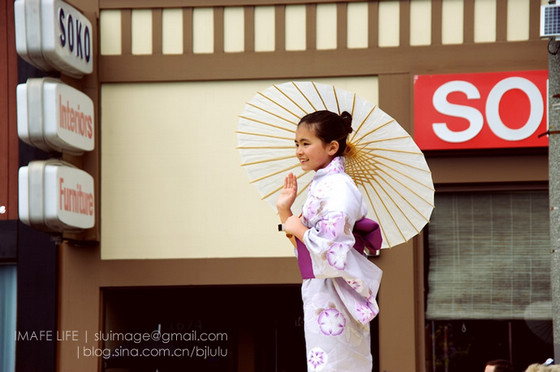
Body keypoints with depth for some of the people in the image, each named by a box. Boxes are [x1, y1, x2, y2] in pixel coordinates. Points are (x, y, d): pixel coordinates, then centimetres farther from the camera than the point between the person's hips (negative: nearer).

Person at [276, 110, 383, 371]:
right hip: (317, 289, 9)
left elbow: (331, 246, -25)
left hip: (332, 297, -9)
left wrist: (298, 228, -11)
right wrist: (284, 210, 7)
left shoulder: (338, 187, -15)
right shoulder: (319, 185, 14)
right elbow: (303, 245, 17)